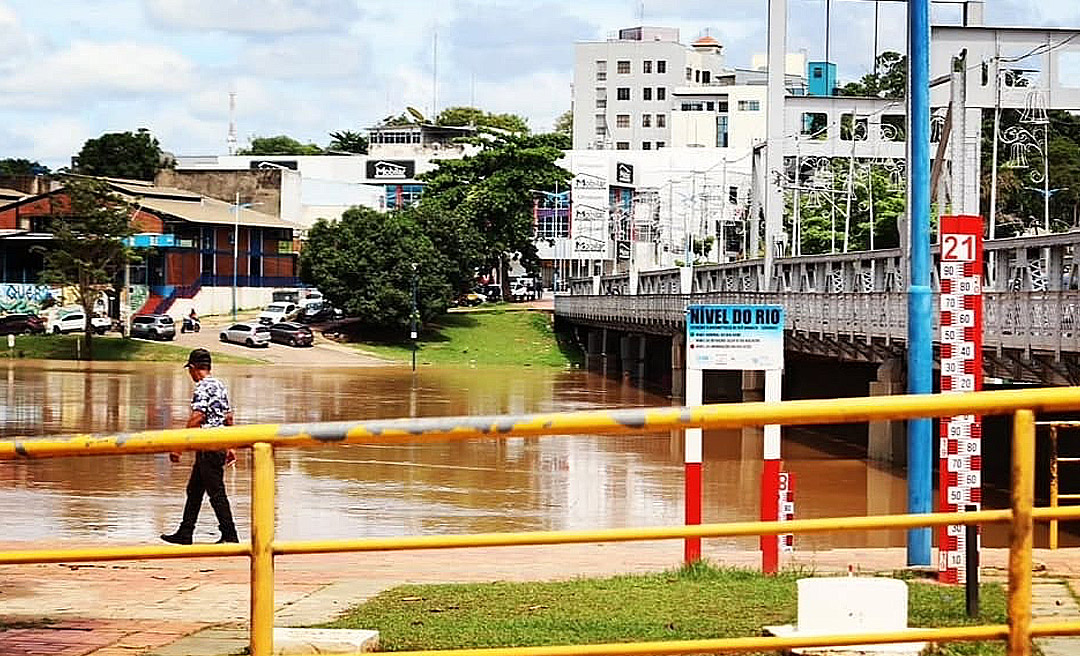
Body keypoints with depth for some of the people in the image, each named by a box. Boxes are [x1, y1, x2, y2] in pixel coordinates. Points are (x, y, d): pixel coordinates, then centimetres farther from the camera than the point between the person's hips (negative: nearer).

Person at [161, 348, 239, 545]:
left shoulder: (202, 388, -15)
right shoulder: (220, 386, 13)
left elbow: (196, 420, -22)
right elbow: (229, 419, 16)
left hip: (208, 447, -9)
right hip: (220, 445, 9)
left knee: (216, 492, -5)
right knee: (194, 490, 15)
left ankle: (230, 535, -2)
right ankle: (185, 534, 20)